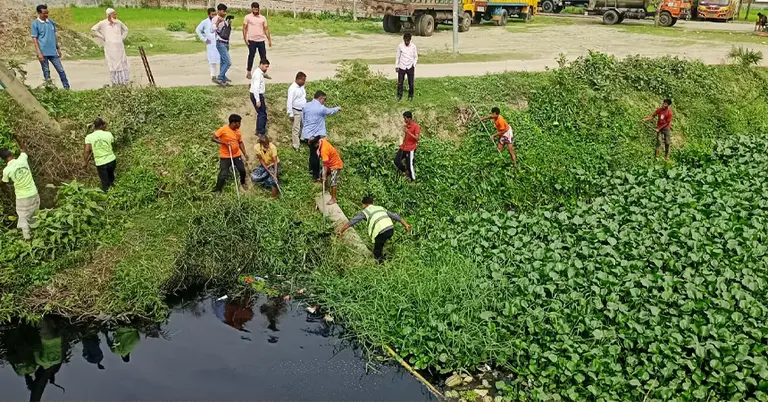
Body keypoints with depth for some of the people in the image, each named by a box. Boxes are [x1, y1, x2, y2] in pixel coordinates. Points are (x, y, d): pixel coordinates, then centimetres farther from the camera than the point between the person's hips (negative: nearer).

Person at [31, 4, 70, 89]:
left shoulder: (51, 22, 7)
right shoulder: (35, 24, -6)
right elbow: (35, 39, -7)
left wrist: (58, 48, 14)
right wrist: (39, 53, -13)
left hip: (53, 52, 4)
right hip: (43, 52, -4)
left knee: (61, 70, 3)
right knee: (46, 72, 5)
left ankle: (67, 88, 8)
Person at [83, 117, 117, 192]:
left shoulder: (89, 137, -11)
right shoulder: (108, 134, -8)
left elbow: (87, 150, -17)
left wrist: (85, 162, -3)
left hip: (101, 163, -2)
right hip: (112, 160, 2)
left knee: (105, 183, 13)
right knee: (111, 175, 32)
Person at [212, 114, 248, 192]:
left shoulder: (238, 131, 2)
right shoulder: (223, 129, -15)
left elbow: (240, 143, 10)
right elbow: (214, 138, -13)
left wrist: (244, 154, 2)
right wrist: (224, 143, -22)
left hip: (237, 155, 5)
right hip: (225, 156, -5)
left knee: (242, 170, 11)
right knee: (223, 174, -7)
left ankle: (243, 183, 41)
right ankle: (217, 190, 6)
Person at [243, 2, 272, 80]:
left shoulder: (263, 18, 10)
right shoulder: (247, 17, 2)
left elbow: (266, 29, 11)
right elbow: (245, 28, 1)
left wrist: (269, 39, 5)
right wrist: (245, 38, -9)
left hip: (261, 40, 3)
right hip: (252, 40, -3)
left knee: (263, 56, 3)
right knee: (251, 56, 1)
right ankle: (249, 73, 9)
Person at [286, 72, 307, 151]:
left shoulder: (302, 86, 3)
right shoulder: (292, 88, -22)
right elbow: (289, 102, -20)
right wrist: (290, 114, -19)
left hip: (303, 110, 8)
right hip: (296, 111, -8)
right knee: (296, 129, 1)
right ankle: (296, 146, 9)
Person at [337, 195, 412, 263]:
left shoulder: (365, 212, 12)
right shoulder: (381, 208, 27)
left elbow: (351, 222, 8)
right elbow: (395, 216, 24)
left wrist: (341, 231, 14)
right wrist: (406, 225, 23)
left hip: (381, 232, -6)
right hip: (391, 229, 6)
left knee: (377, 253, 13)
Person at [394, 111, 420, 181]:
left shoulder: (416, 126, -15)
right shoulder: (406, 125, 8)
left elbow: (417, 138, -22)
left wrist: (408, 132, -28)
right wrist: (403, 143, 17)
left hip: (410, 149, -8)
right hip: (403, 147, 8)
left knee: (409, 166, -3)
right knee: (396, 161, 3)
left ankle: (413, 180, 13)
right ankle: (406, 172, 23)